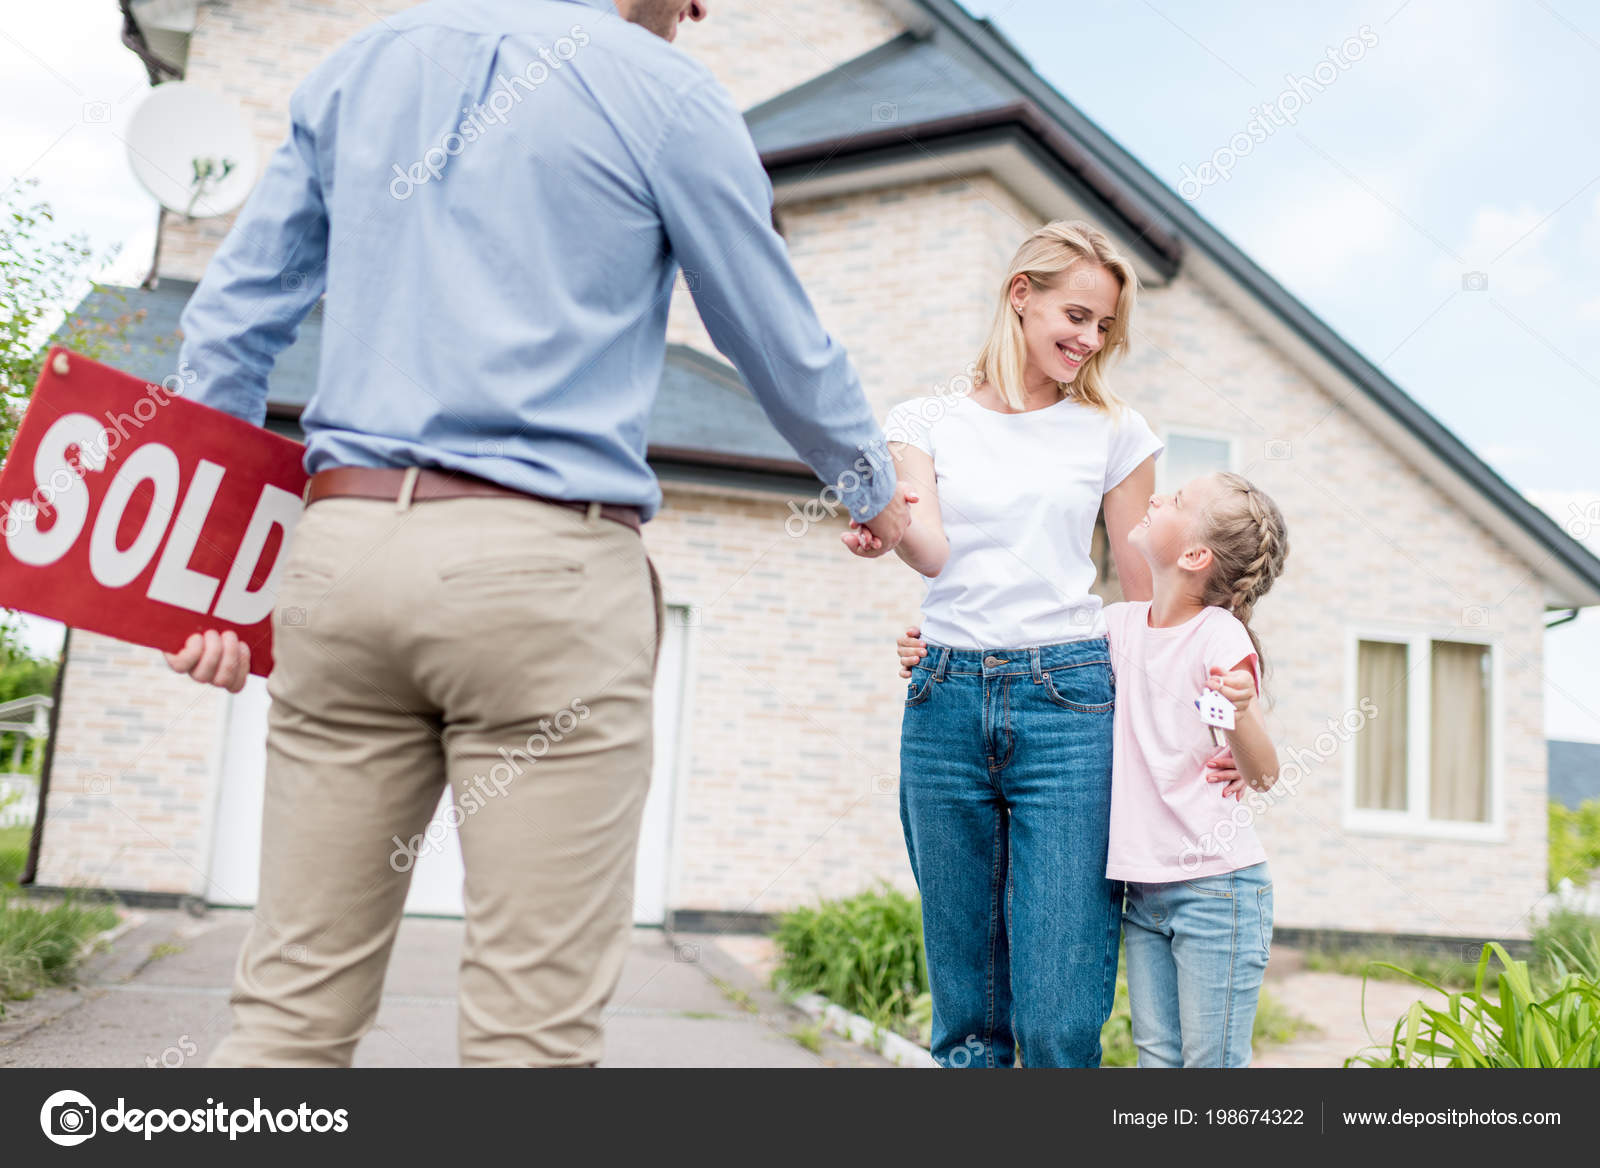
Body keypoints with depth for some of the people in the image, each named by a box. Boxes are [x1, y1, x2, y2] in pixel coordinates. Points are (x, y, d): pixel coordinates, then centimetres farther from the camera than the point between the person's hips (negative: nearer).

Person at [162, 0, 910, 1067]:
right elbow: (789, 353, 11)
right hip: (545, 568, -5)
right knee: (536, 1022, 0)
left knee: (295, 1002, 8)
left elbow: (231, 320, 17)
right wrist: (876, 495, 28)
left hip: (342, 542, 5)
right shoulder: (664, 93, 3)